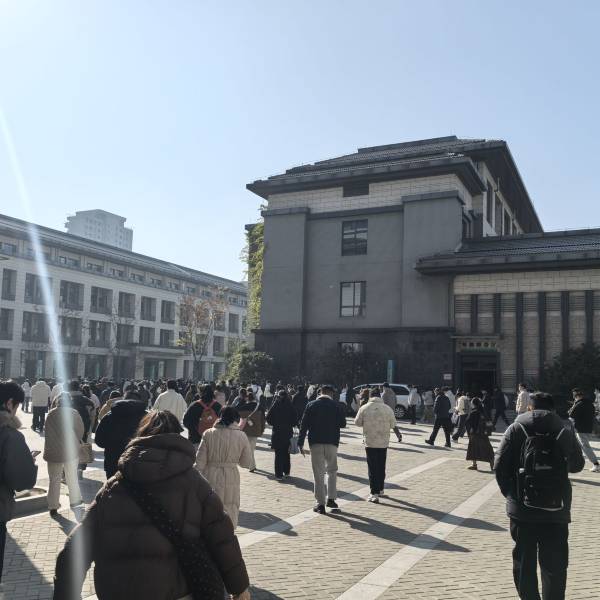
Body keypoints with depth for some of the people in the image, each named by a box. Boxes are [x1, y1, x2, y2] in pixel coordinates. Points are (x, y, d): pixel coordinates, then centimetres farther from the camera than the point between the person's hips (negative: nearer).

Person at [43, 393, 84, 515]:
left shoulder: (51, 414, -6)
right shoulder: (74, 413, -8)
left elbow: (47, 432, -1)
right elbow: (81, 431, -2)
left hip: (53, 452, 0)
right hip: (71, 451, 0)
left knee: (54, 479, 9)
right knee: (72, 478, 16)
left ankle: (53, 507, 10)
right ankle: (75, 500, 26)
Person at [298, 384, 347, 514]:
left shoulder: (311, 405, 1)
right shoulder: (336, 405, 0)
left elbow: (304, 425, -3)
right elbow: (343, 423, 3)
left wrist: (300, 443, 0)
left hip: (315, 443, 0)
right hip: (332, 443, 0)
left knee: (318, 473, 4)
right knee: (332, 471, 18)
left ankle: (320, 503, 3)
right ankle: (331, 499, 14)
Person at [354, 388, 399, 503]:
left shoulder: (364, 408, -7)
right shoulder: (388, 409, -3)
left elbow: (357, 423, 3)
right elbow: (393, 425, 3)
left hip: (369, 442, -2)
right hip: (383, 442, 2)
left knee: (372, 468, 1)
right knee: (381, 467, 17)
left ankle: (374, 493, -4)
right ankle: (380, 489, 29)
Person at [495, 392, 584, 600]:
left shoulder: (516, 428, 0)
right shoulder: (565, 430, 2)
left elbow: (500, 466, -5)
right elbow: (577, 465, 14)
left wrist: (510, 494, 8)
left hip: (522, 507, 0)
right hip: (556, 510, 0)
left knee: (524, 563, 13)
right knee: (554, 566, 10)